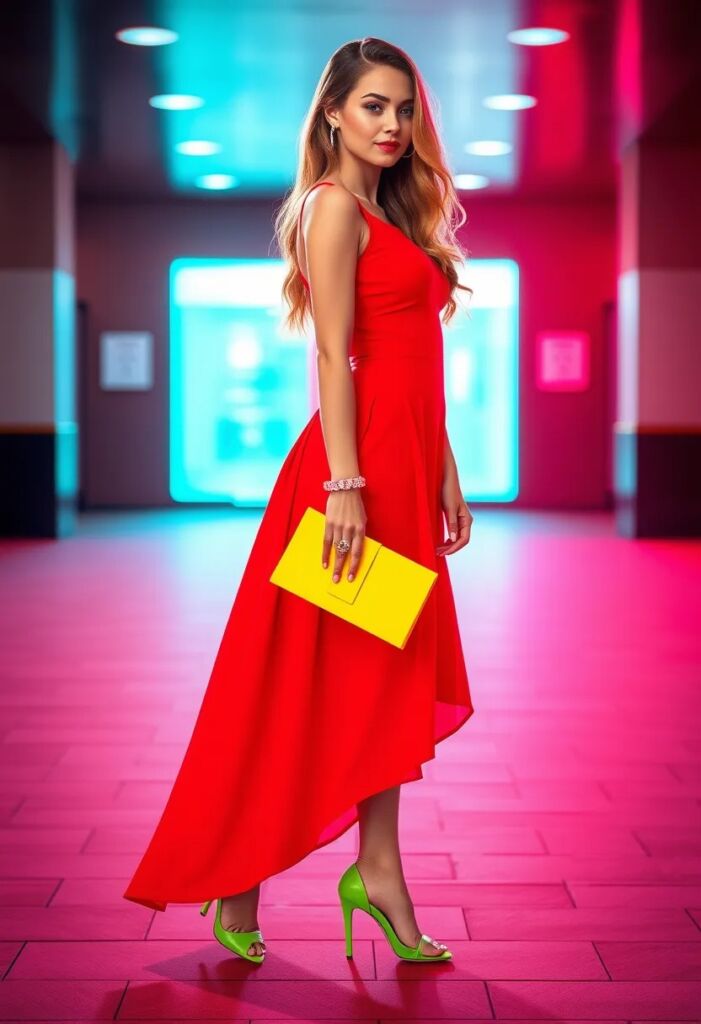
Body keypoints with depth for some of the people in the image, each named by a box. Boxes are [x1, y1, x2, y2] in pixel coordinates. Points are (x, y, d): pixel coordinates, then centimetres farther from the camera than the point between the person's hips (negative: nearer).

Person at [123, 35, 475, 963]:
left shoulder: (394, 214, 19)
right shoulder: (335, 206, -7)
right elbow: (334, 359, -16)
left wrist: (445, 476, 16)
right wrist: (345, 486, -22)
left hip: (404, 467, 9)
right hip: (361, 459, -9)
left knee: (389, 677, 10)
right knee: (309, 685, -2)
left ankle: (378, 871, 18)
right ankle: (234, 883, 10)